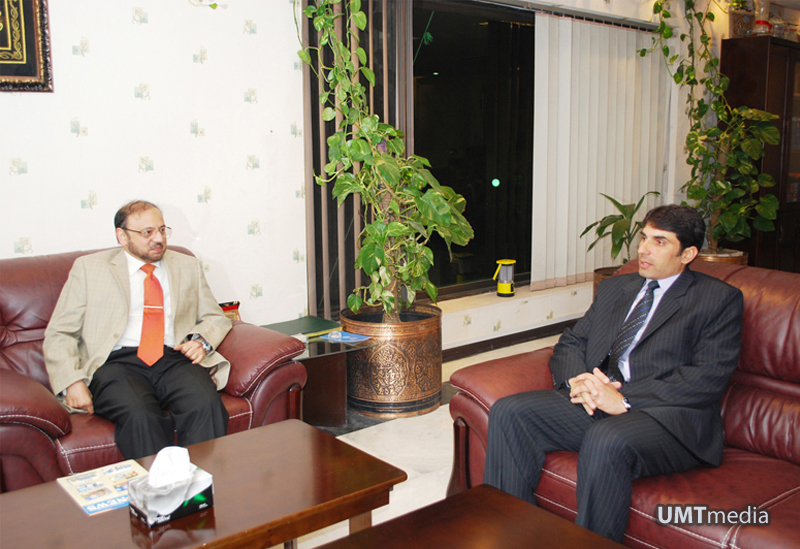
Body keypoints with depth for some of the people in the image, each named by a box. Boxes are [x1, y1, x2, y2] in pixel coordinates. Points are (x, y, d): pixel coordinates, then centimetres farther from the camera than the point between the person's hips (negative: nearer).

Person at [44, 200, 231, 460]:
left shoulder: (187, 266, 21)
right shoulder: (88, 267, 13)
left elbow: (215, 317, 27)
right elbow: (59, 333, 10)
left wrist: (201, 340, 2)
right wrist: (71, 381, -8)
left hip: (174, 359, 2)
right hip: (117, 363, -2)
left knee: (207, 405, -31)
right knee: (140, 416, -35)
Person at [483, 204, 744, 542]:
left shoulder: (720, 300, 5)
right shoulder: (614, 288, 23)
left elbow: (708, 378, -8)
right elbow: (570, 343, 19)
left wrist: (625, 399, -18)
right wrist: (577, 380, -6)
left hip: (670, 415, -5)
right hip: (597, 403, 6)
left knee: (607, 440, -38)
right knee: (508, 412, -16)